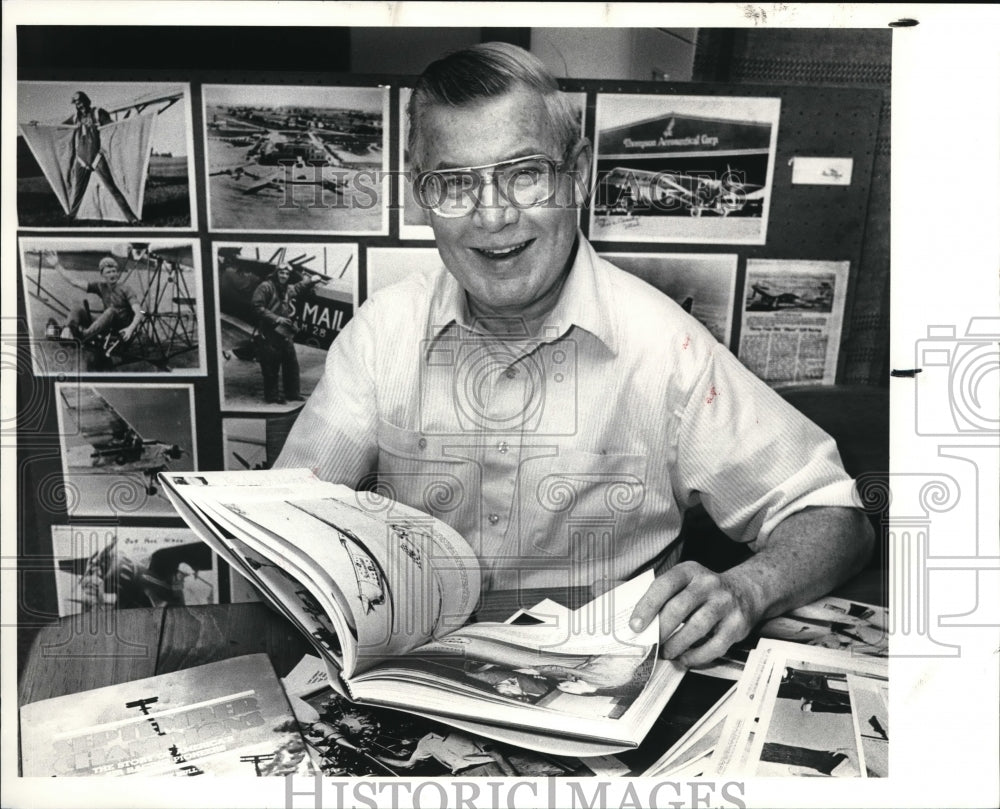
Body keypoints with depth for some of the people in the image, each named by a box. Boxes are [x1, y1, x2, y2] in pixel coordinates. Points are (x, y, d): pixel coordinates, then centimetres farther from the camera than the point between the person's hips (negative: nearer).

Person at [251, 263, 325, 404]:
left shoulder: (287, 289, 15)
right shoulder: (265, 287, -10)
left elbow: (298, 288, 37)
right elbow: (257, 306, -17)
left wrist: (311, 280, 21)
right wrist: (276, 318, -21)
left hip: (286, 333, 8)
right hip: (269, 334, -8)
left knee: (291, 363, 11)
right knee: (271, 366, -3)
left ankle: (293, 393, 21)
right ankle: (272, 396, 7)